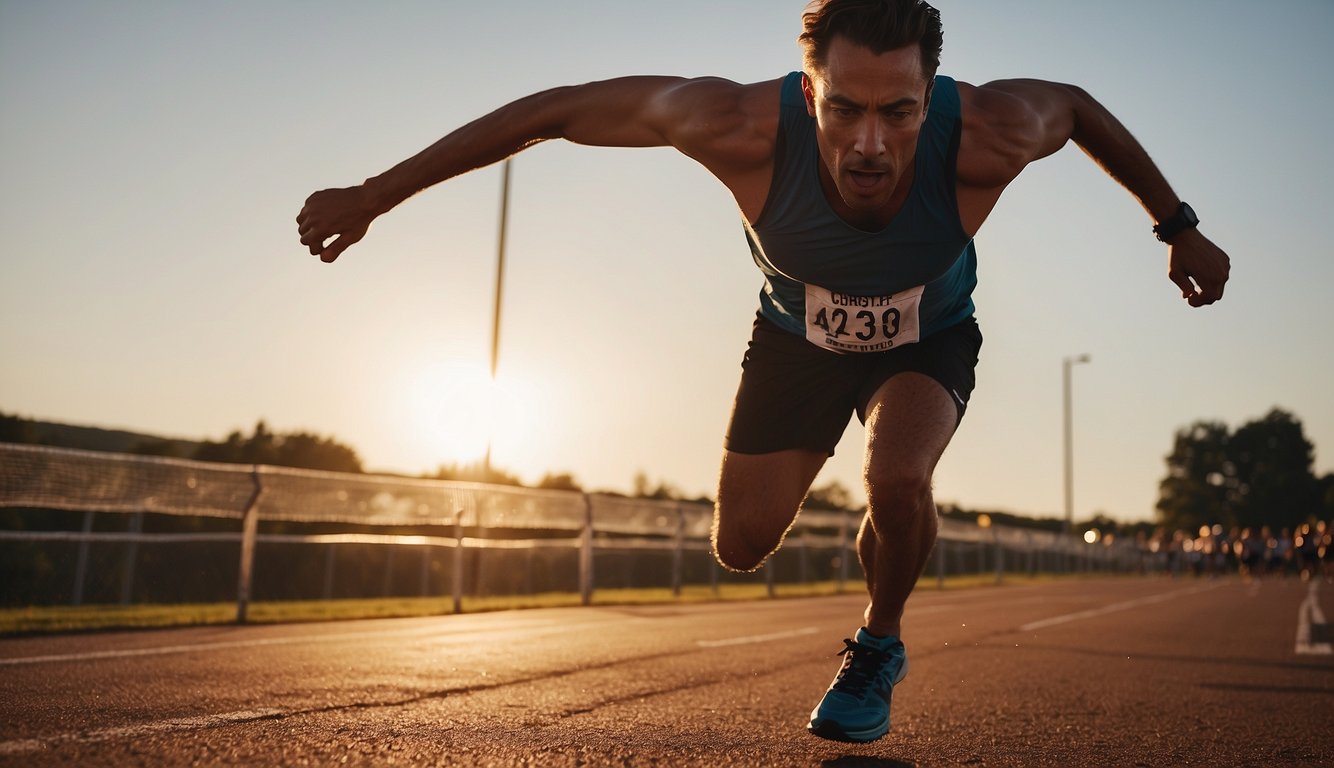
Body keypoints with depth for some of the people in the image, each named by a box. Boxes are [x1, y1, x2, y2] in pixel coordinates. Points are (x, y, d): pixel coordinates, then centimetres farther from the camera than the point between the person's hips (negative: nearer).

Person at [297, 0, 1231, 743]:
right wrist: (373, 196, -25)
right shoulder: (747, 127, -40)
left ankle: (880, 646, 3)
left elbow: (1077, 104, -12)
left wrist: (1180, 227, -1)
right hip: (799, 331, 1)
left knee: (898, 481, -31)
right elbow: (557, 109, -29)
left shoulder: (988, 133, -37)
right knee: (743, 544, 3)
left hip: (930, 339, -1)